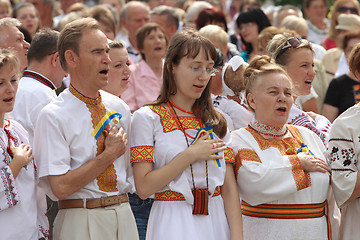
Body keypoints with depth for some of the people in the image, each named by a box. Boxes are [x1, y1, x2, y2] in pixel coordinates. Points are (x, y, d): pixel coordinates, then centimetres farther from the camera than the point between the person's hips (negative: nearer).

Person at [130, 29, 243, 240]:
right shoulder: (147, 118, -3)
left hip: (216, 222, 4)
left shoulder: (217, 121, 10)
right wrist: (190, 155, -15)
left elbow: (229, 188, 4)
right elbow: (144, 188, -12)